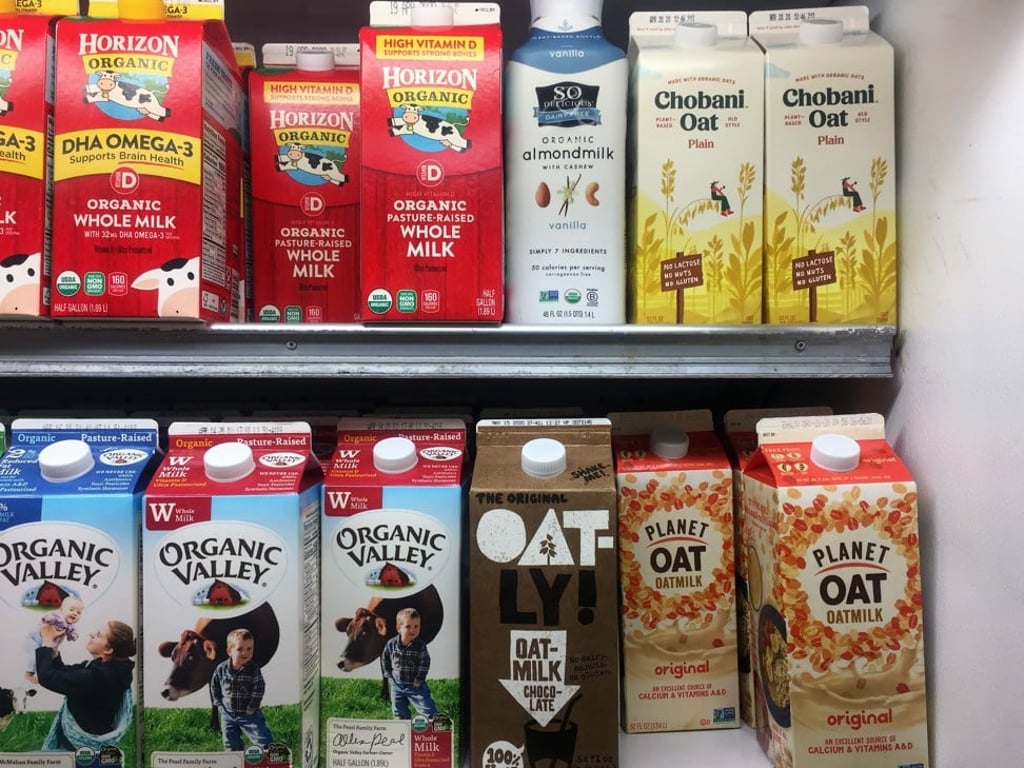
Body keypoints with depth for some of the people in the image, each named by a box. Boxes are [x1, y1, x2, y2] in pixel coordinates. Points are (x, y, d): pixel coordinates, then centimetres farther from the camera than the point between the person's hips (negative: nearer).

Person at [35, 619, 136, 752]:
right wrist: (53, 647, -9)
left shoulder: (98, 677, -33)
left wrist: (47, 640, -19)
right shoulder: (110, 667, -3)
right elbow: (63, 674, 7)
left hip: (79, 744, -8)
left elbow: (48, 678, -30)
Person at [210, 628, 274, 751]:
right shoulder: (221, 669, -8)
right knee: (231, 745, 15)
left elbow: (259, 689, -14)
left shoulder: (254, 669, -16)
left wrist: (251, 708, -13)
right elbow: (214, 686, 6)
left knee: (264, 741, -7)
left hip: (249, 714, -3)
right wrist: (219, 703, 1)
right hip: (228, 714, 3)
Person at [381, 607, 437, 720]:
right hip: (397, 685, 3)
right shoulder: (391, 644, -9)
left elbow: (424, 663, -13)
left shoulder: (420, 645, -16)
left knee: (429, 711, -6)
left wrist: (418, 680, -14)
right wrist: (389, 675, 3)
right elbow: (385, 659, 6)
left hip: (416, 686, -3)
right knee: (399, 713, 16)